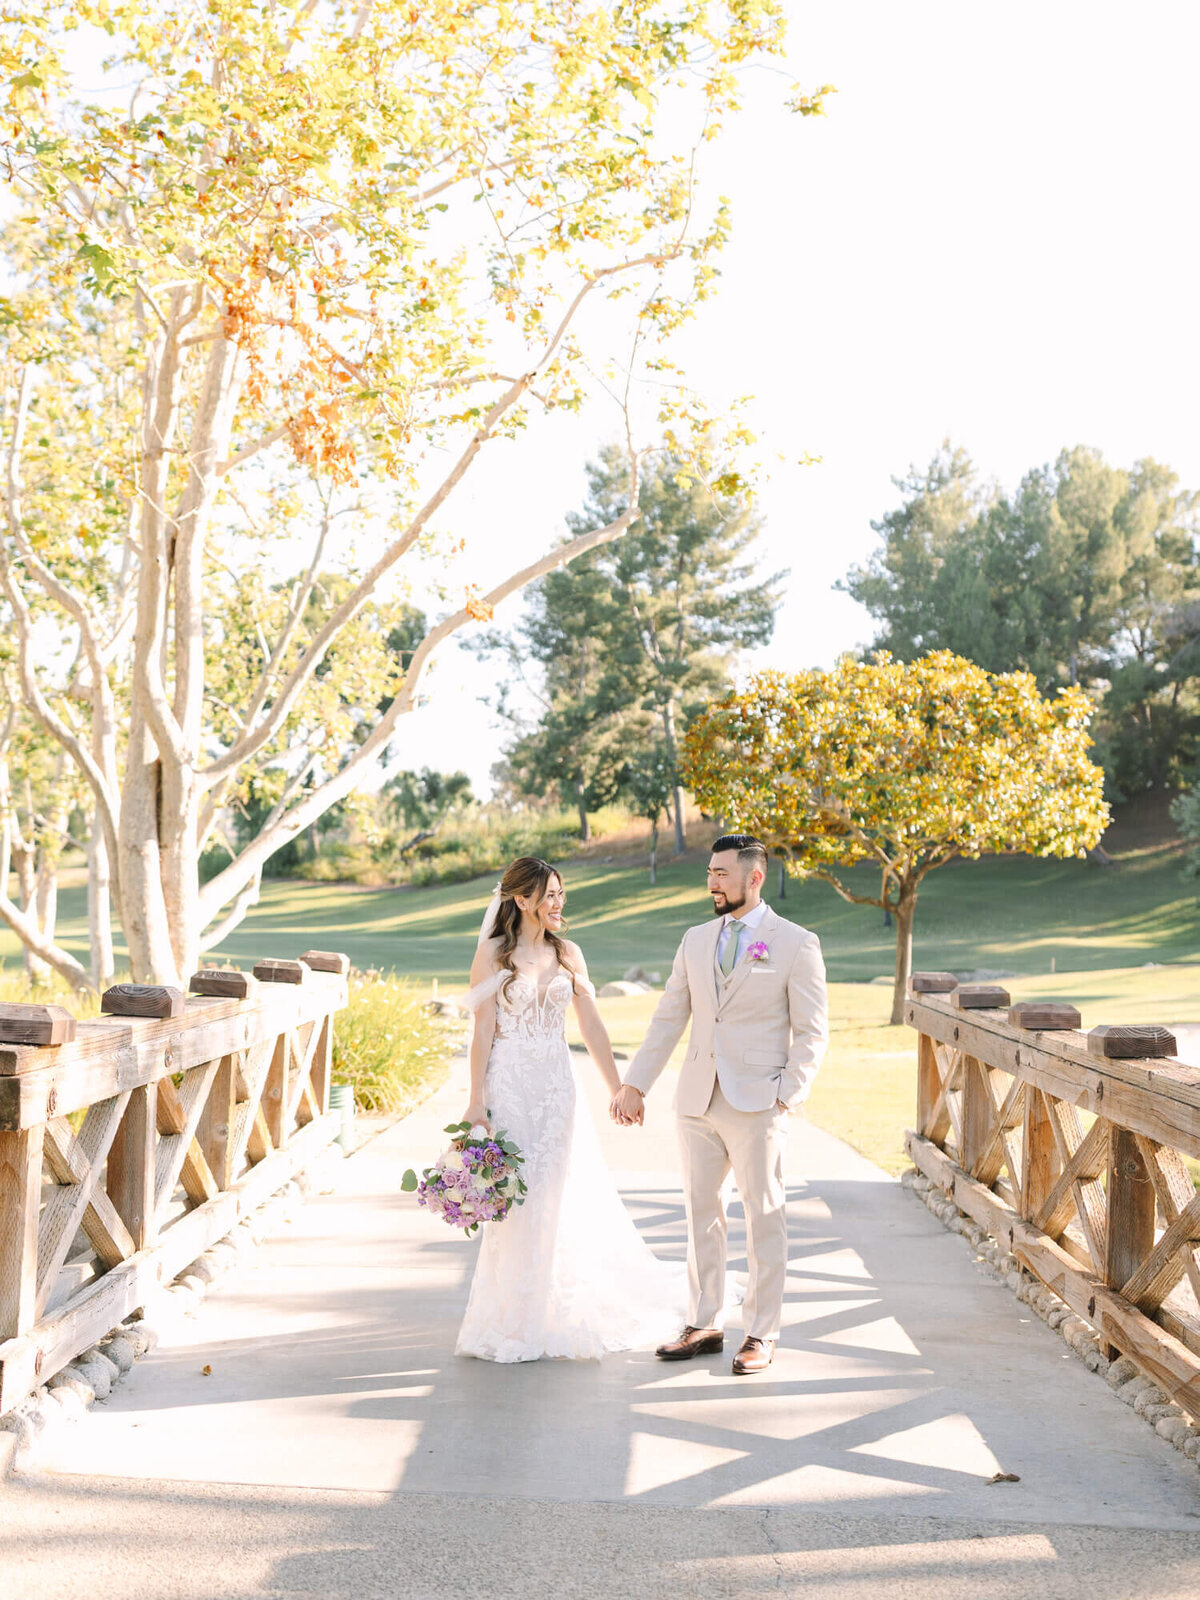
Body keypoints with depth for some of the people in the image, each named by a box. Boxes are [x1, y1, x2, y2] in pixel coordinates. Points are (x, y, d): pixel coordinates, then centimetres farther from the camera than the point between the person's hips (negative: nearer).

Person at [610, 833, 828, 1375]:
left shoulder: (796, 943, -3)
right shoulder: (696, 941, 11)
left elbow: (812, 1032, -4)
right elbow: (668, 1019, 13)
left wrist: (788, 1097, -13)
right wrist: (634, 1083, 8)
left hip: (757, 1106, -5)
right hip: (698, 1102, 5)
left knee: (764, 1220, 2)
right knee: (701, 1214, 10)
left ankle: (762, 1335, 12)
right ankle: (704, 1326, 21)